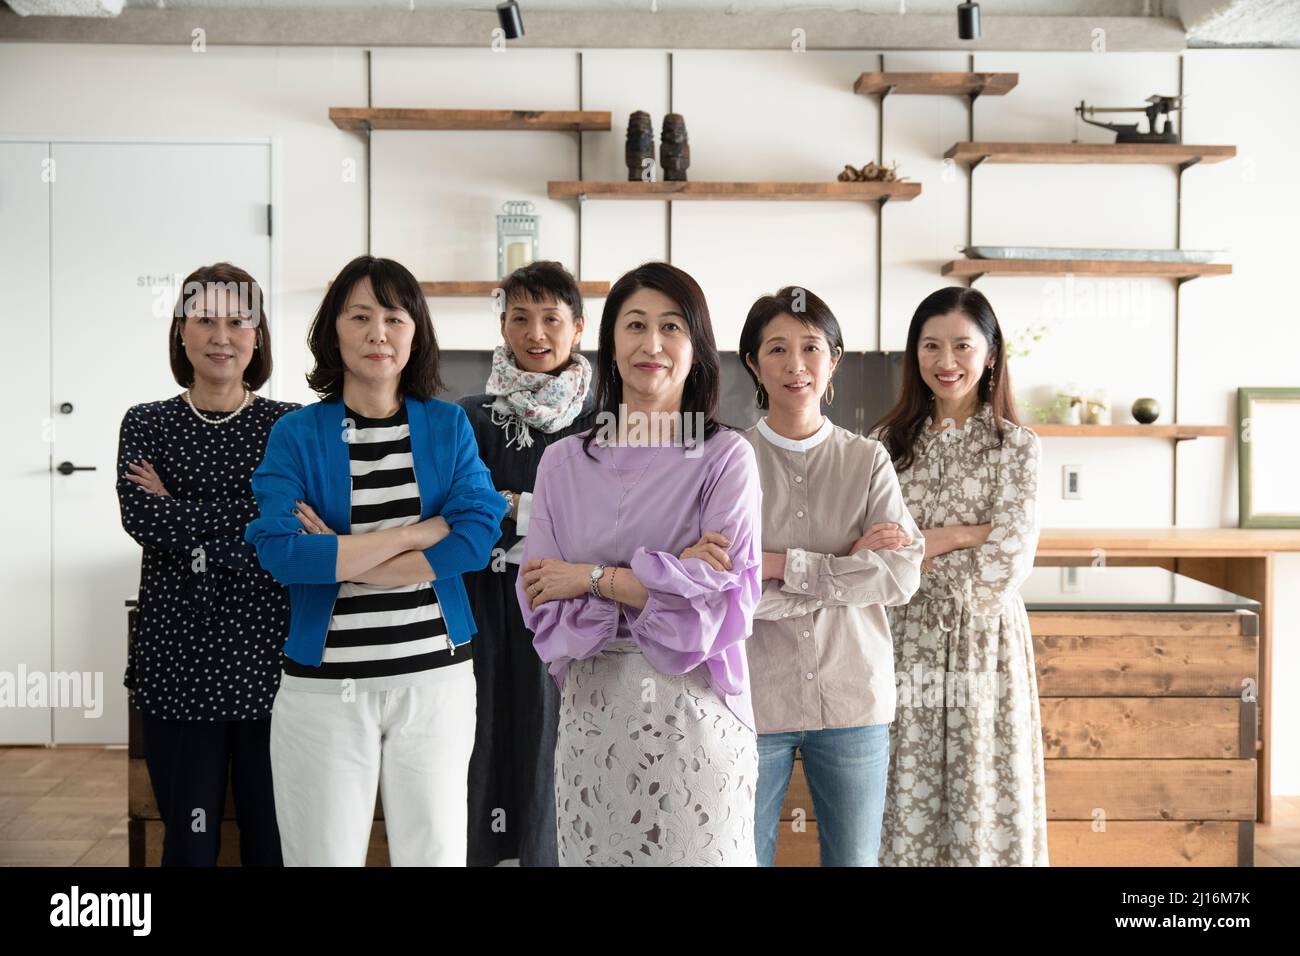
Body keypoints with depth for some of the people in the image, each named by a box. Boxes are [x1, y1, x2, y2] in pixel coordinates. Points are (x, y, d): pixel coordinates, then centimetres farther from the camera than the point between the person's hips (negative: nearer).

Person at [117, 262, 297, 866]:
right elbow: (139, 516, -9)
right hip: (176, 661, 1)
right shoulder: (146, 424, 8)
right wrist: (243, 528, -12)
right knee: (188, 840, 9)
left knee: (272, 838, 6)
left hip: (268, 660, -1)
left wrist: (182, 517, -10)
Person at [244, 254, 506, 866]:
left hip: (436, 678, 1)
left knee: (434, 852, 10)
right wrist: (422, 530, -15)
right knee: (325, 855, 9)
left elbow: (479, 537, -11)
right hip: (324, 684, -1)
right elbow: (280, 552, -16)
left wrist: (337, 559, -14)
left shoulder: (448, 426, 3)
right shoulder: (296, 434, -1)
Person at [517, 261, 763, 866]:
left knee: (697, 853, 7)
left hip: (694, 712, -2)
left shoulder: (726, 457, -2)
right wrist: (670, 582, -13)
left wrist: (594, 578, -10)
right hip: (591, 712, 2)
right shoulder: (564, 463, 5)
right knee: (593, 854, 12)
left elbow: (726, 602, -13)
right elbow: (541, 609, -3)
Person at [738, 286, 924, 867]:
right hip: (753, 696, -1)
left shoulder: (868, 461, 3)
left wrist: (783, 566, -15)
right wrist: (849, 567, -13)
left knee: (855, 857, 14)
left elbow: (902, 575, -9)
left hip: (853, 697, 2)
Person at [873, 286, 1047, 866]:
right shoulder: (892, 441, 7)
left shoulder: (1015, 445, -2)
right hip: (904, 645, 3)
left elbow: (1005, 568, -11)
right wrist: (961, 535, -11)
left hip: (983, 645, -2)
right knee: (906, 809, 7)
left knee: (983, 810, 4)